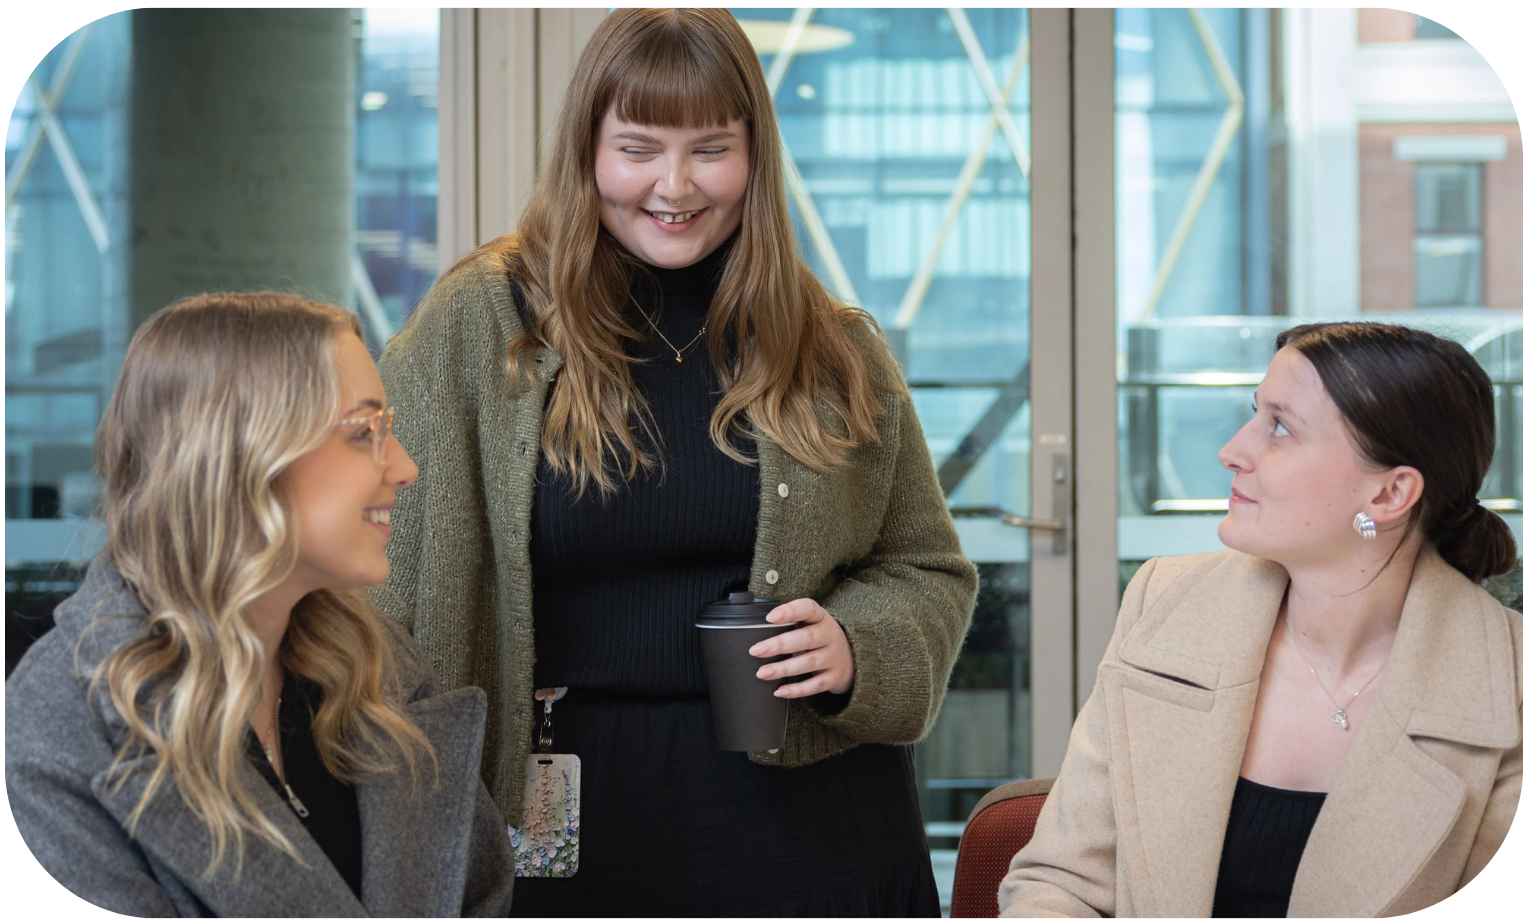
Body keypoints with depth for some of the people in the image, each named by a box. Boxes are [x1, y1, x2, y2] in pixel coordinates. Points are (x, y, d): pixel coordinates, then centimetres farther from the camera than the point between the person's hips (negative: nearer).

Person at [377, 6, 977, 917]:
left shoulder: (840, 353, 6)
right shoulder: (476, 323, -1)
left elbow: (928, 572, 14)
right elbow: (377, 576, -1)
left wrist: (855, 649, -9)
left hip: (806, 827, 2)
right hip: (566, 834, -2)